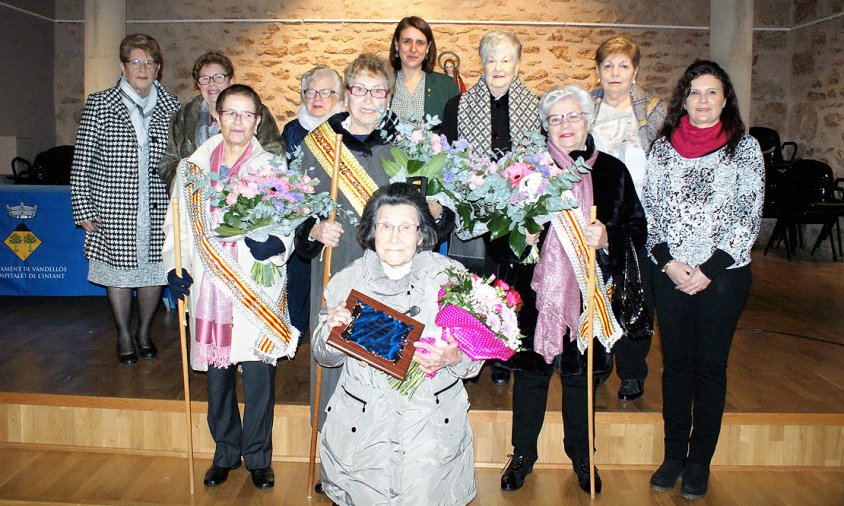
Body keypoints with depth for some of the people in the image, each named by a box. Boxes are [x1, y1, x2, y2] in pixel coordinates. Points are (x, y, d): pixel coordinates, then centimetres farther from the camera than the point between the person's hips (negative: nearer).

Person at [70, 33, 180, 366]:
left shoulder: (171, 107, 4)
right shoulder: (99, 105, -1)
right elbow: (82, 161, -1)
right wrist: (83, 209, -5)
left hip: (158, 212, 2)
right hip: (114, 211, -1)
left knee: (154, 271, 9)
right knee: (118, 273, 10)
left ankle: (144, 331, 31)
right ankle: (124, 335, 29)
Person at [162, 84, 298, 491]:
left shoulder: (273, 167, 4)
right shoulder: (192, 168, 11)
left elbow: (290, 226, 1)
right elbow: (177, 225, 16)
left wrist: (274, 244, -20)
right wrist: (174, 268, 4)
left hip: (257, 291, -2)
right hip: (209, 288, 3)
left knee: (258, 375, -1)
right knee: (217, 375, 10)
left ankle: (258, 457, 20)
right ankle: (226, 453, 30)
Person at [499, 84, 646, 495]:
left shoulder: (613, 171, 4)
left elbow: (637, 227, 3)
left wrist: (607, 237, -15)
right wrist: (522, 237, -13)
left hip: (588, 291, 1)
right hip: (536, 288, 0)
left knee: (581, 374, 12)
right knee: (531, 371, 9)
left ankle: (581, 455, 33)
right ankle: (523, 453, 29)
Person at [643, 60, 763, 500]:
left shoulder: (744, 147, 1)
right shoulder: (663, 147, 7)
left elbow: (749, 217, -4)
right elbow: (650, 210, 5)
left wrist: (709, 270, -11)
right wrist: (668, 261, -8)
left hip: (723, 274, -2)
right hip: (670, 273, 2)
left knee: (710, 366, 6)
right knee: (676, 364, 9)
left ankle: (700, 462, 19)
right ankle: (674, 455, 22)